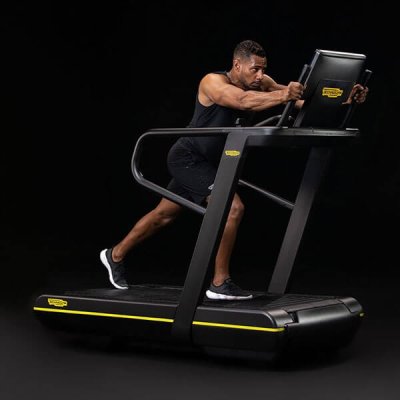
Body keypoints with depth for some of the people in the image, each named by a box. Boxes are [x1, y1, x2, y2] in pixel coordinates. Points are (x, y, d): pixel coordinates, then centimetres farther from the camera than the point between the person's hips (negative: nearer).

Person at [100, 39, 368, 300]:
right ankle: (220, 284, -11)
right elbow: (243, 101, -45)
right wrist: (282, 96, -60)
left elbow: (302, 98, -17)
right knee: (233, 207, -22)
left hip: (208, 162, 8)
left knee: (164, 215, 20)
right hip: (188, 158, -8)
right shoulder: (213, 82, -24)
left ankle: (116, 255, 38)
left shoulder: (261, 84, -8)